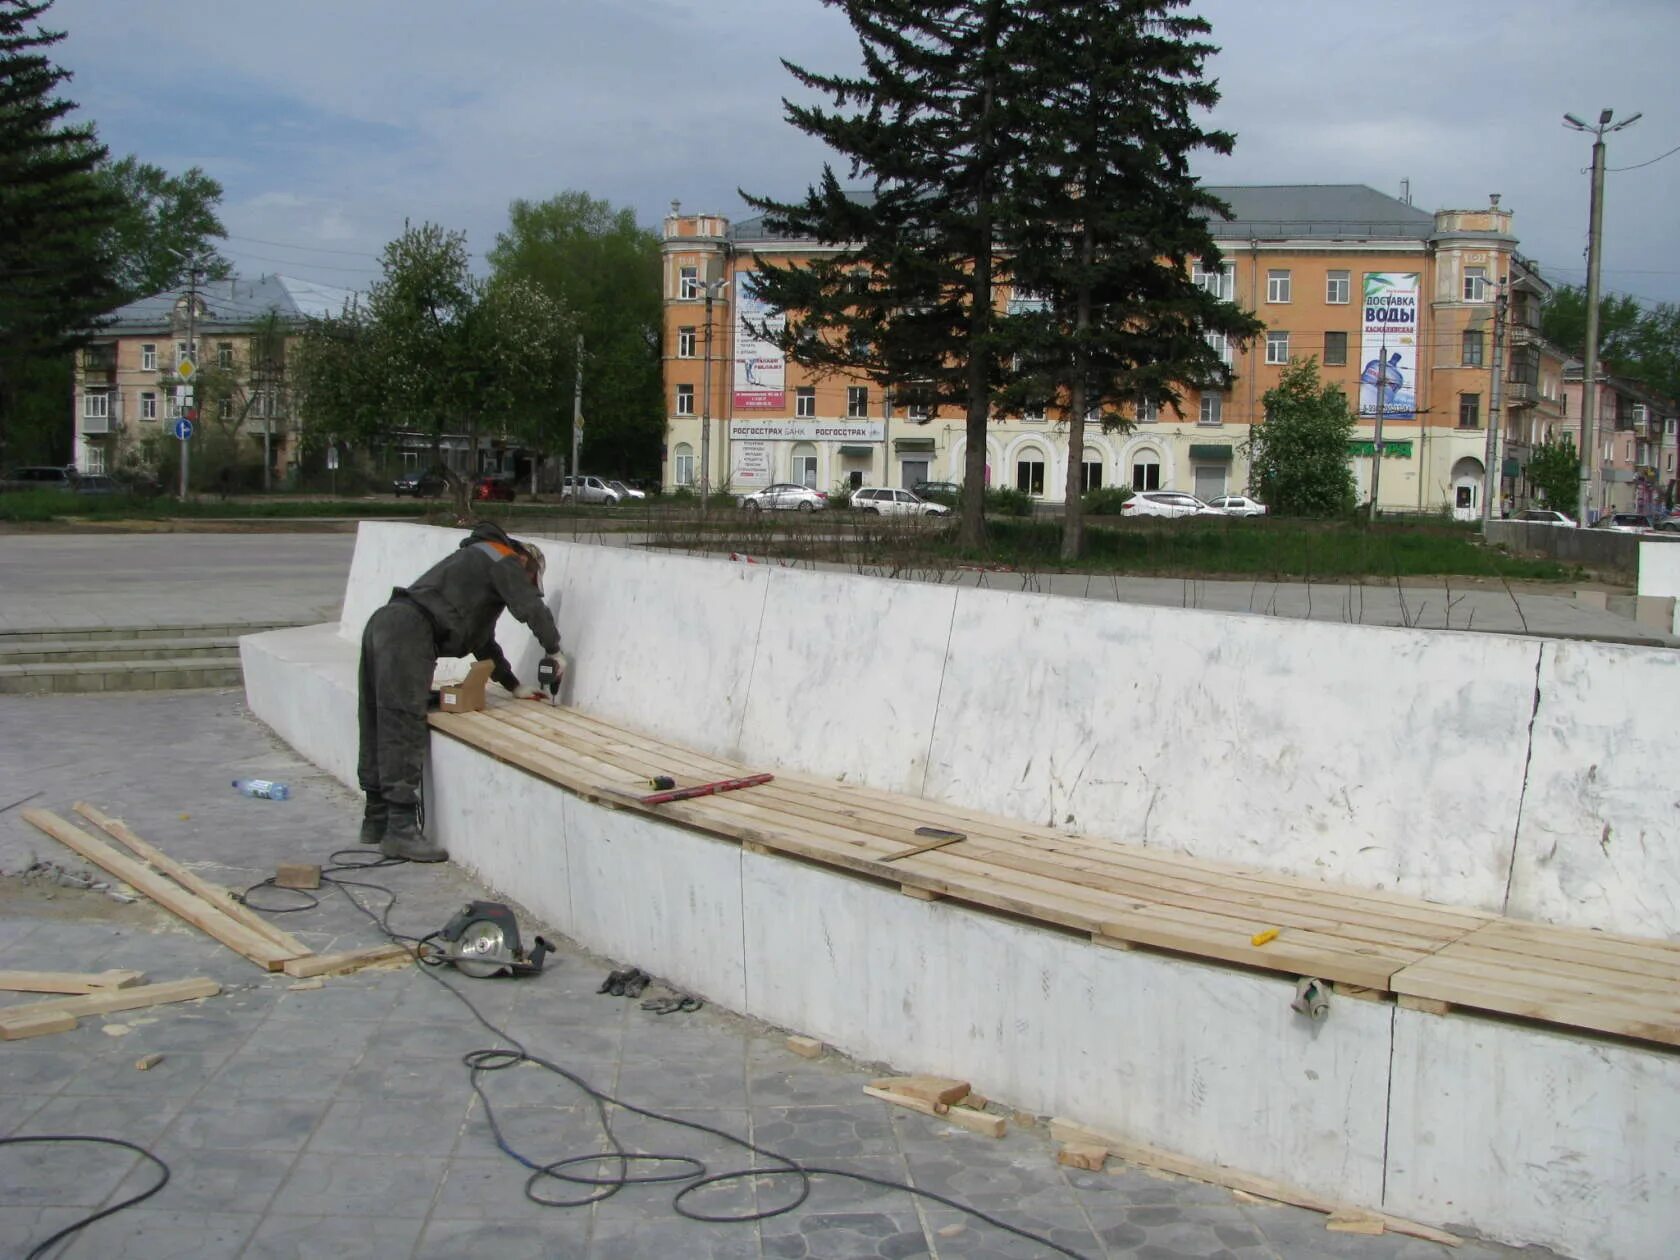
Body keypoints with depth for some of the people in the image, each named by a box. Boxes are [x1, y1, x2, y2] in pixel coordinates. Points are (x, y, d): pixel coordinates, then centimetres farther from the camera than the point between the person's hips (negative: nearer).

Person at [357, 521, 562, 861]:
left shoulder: (476, 561, 34)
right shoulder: (504, 561, 7)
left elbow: (482, 641, 36)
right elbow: (532, 608, -5)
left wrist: (514, 685, 34)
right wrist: (553, 649, 12)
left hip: (383, 624, 10)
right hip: (409, 632, -10)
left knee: (378, 730, 13)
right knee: (403, 732, -12)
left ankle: (377, 820, 22)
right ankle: (401, 830, -14)